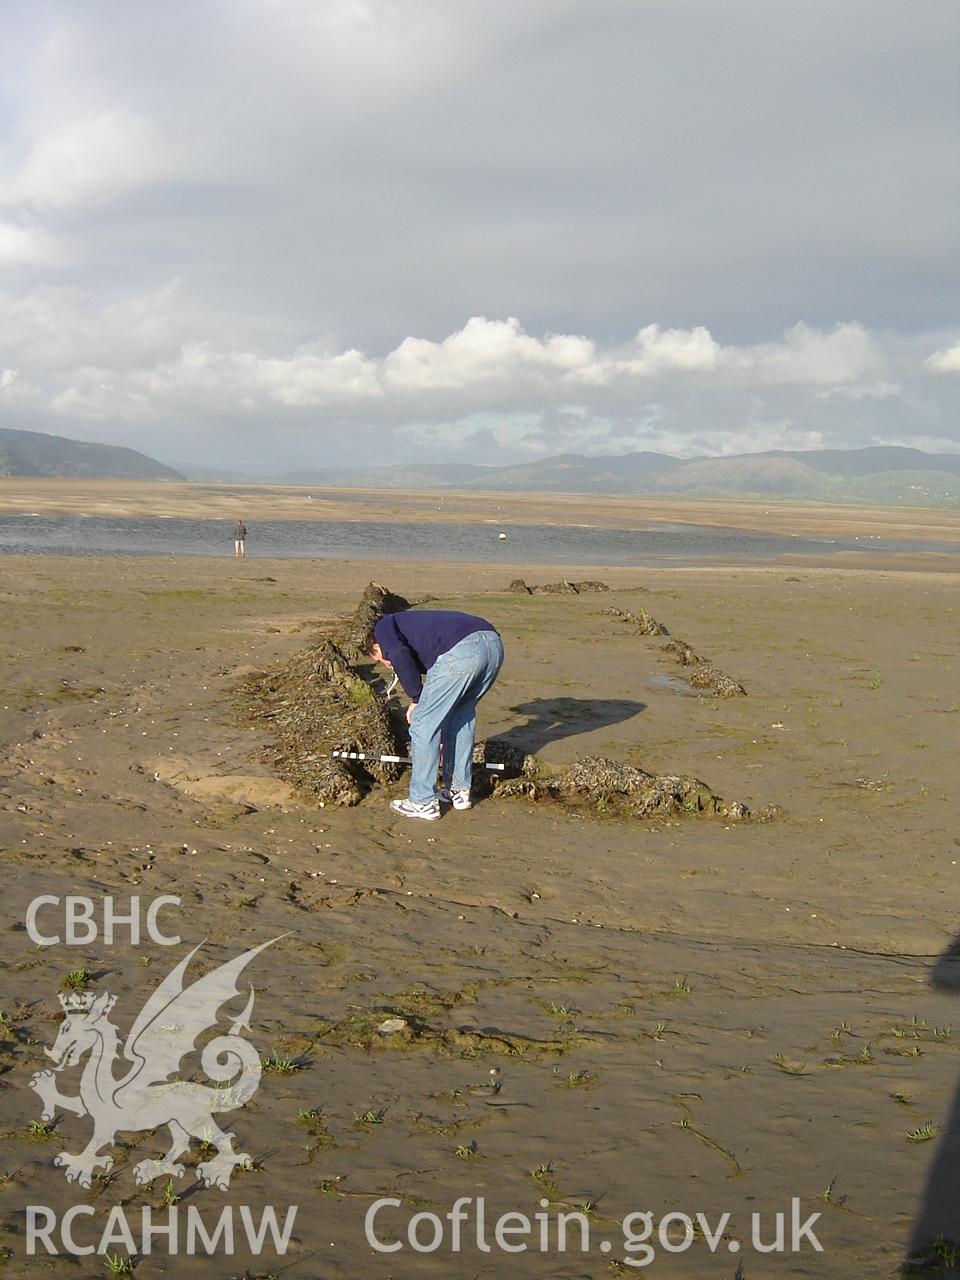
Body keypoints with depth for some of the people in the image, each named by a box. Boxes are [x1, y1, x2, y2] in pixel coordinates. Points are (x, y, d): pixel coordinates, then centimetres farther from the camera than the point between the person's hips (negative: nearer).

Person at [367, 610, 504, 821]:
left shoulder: (384, 626, 22)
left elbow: (399, 654, -4)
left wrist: (415, 699, 8)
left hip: (460, 650, -8)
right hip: (494, 644, 8)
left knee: (422, 723, 8)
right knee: (463, 714, 29)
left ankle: (423, 802, 16)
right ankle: (459, 790, 34)